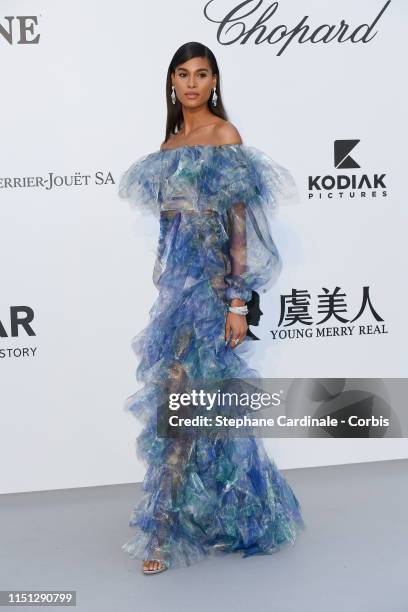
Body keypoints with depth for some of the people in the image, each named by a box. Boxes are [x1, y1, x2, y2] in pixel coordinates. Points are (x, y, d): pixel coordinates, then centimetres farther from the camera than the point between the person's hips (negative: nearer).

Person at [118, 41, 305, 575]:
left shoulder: (224, 134, -5)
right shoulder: (170, 141, 17)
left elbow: (239, 221, -11)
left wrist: (239, 301, -16)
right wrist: (164, 283, 17)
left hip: (208, 279, -7)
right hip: (174, 276, 7)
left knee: (181, 396, -8)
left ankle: (166, 530, 3)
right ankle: (228, 513, 30)